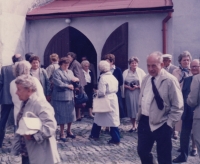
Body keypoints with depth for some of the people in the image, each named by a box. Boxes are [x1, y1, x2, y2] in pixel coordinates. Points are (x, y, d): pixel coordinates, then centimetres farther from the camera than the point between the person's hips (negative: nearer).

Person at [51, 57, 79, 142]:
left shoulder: (70, 72, 17)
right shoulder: (57, 72, -6)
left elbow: (75, 80, 13)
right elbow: (58, 83, -17)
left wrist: (75, 79, -11)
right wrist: (68, 86, -9)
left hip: (70, 96, 6)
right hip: (60, 96, -6)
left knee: (70, 114, 9)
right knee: (62, 115, -1)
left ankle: (69, 131, 25)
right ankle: (62, 133, 10)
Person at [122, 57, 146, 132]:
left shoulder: (140, 71, -1)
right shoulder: (125, 72, 6)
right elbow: (122, 83, 6)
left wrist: (137, 86, -15)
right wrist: (128, 87, -10)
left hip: (138, 92, -2)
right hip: (129, 93, 2)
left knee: (139, 108, -6)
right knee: (131, 109, 6)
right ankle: (133, 126, 19)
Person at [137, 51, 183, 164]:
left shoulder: (170, 80, -14)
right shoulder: (146, 79, 8)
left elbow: (178, 106, -12)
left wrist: (169, 123, -14)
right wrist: (140, 114, 13)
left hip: (161, 125, -6)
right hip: (144, 121, 6)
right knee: (142, 151, 16)